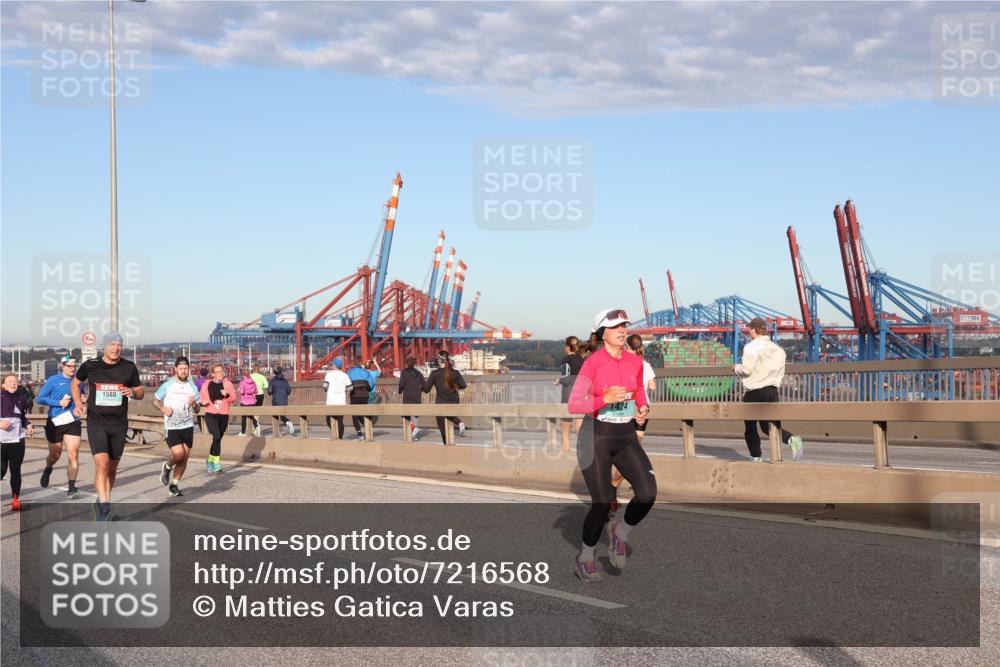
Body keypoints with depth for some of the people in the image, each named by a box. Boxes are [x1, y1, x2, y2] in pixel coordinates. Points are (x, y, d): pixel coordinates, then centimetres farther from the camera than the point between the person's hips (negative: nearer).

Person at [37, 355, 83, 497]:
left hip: (73, 422, 2)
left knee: (73, 454, -13)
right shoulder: (53, 380, -5)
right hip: (55, 422, -2)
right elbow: (40, 398, -5)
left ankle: (71, 487, -12)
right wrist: (59, 402, -16)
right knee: (55, 455, 14)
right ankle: (47, 471, 49)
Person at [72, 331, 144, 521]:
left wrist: (133, 392, -11)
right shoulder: (90, 365, -1)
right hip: (96, 422, -2)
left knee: (112, 468, 10)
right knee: (101, 463, -19)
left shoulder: (129, 367, 2)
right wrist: (79, 403, 2)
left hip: (119, 423, 3)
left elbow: (141, 392, 12)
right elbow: (75, 383, 17)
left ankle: (101, 504, 30)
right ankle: (104, 507, -20)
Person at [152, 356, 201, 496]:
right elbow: (155, 400, 8)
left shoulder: (193, 387, 5)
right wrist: (163, 409, -10)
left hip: (188, 426, 3)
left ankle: (173, 485, 18)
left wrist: (194, 405, -13)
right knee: (178, 453, -20)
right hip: (171, 427, -3)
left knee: (184, 458, 3)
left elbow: (197, 410, 10)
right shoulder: (167, 385, -2)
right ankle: (167, 467, 13)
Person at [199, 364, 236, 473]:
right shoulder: (207, 385, 2)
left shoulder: (227, 384, 4)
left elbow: (234, 398, -2)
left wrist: (227, 395, -23)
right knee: (217, 437, -18)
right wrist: (205, 401, -3)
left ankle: (210, 460, 34)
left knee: (218, 439, 12)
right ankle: (216, 463, -16)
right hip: (211, 415, -3)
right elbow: (201, 395, 17)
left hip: (224, 415, 3)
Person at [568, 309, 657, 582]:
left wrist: (643, 410, -4)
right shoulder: (593, 362, -13)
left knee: (648, 492, -15)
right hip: (596, 437, -5)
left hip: (626, 437, 5)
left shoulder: (636, 362, 3)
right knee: (602, 503, -4)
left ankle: (621, 533, 15)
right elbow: (573, 405, -16)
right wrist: (605, 399, -29)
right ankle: (585, 558, 22)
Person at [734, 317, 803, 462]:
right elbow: (781, 372, 14)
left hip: (755, 392, -6)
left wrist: (736, 368, 3)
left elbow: (746, 369, -17)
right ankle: (791, 439, -13)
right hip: (772, 391, 6)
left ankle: (755, 458, 8)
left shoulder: (752, 347, -11)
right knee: (767, 426, 12)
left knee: (750, 427, 9)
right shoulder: (777, 349, 12)